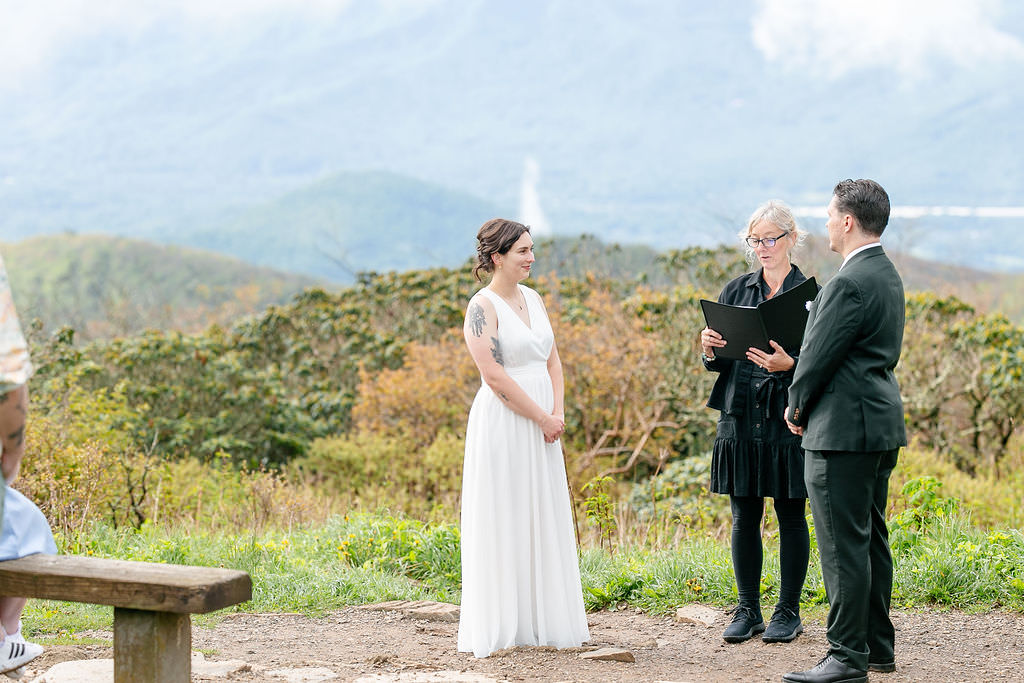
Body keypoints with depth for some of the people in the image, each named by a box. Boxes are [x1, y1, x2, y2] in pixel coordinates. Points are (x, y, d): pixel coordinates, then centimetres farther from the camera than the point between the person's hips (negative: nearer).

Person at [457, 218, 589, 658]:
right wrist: (543, 419, -13)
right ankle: (497, 626, 4)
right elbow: (495, 377, -17)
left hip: (541, 427, 8)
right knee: (502, 522, -3)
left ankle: (543, 620, 18)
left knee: (544, 520, 10)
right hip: (503, 424, -8)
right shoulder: (482, 307, -12)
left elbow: (552, 361, 13)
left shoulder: (532, 299, 12)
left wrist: (558, 414, -2)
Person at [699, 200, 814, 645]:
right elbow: (718, 362, 11)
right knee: (744, 517, 6)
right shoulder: (736, 291, 10)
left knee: (791, 515, 3)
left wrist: (790, 365, -24)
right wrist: (709, 350, -11)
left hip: (789, 420, -3)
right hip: (740, 419, 4)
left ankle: (788, 611, 13)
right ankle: (747, 610, 16)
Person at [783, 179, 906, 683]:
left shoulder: (850, 283, -18)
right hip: (881, 421, 11)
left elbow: (819, 354, -15)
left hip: (843, 429, -10)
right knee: (871, 539, 15)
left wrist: (796, 407, 2)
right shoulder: (888, 275, 14)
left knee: (844, 545, -7)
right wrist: (809, 405, 16)